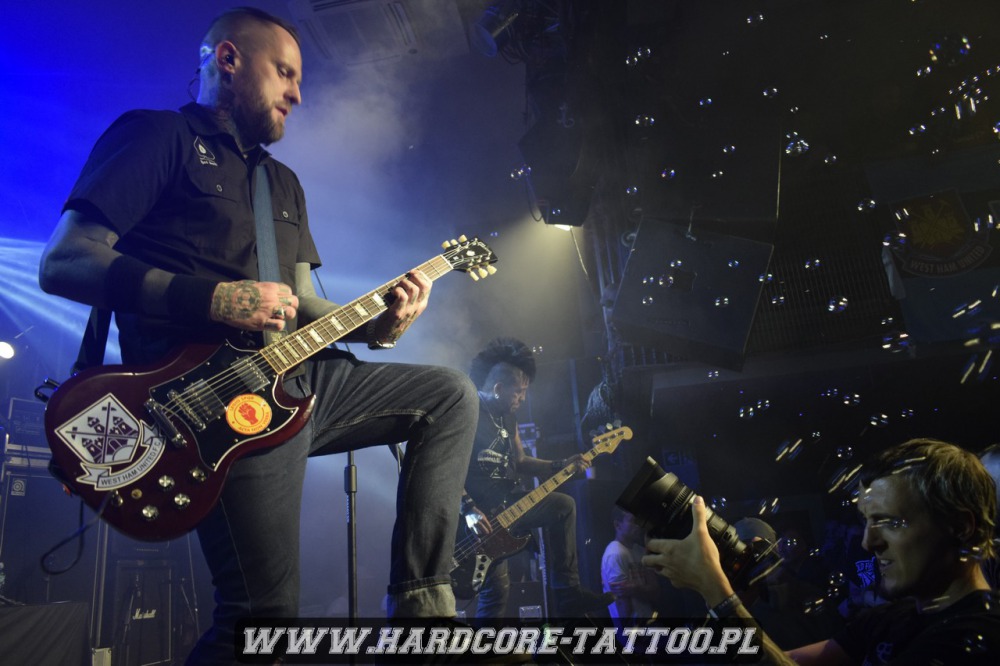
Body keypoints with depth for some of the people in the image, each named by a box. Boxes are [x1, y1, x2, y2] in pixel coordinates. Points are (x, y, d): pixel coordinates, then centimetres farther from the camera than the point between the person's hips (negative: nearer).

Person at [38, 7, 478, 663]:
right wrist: (215, 299, -18)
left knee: (453, 394, 4)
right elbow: (62, 263, -8)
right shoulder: (158, 135, 2)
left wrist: (378, 325, 2)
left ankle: (421, 602, 2)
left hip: (297, 377, 8)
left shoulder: (284, 182, 26)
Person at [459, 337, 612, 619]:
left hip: (503, 504, 9)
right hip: (478, 513, -9)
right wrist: (469, 509, -28)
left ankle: (568, 594, 9)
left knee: (563, 506, 9)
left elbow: (519, 461, 20)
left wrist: (561, 466, 9)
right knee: (497, 589, -11)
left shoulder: (507, 416, 12)